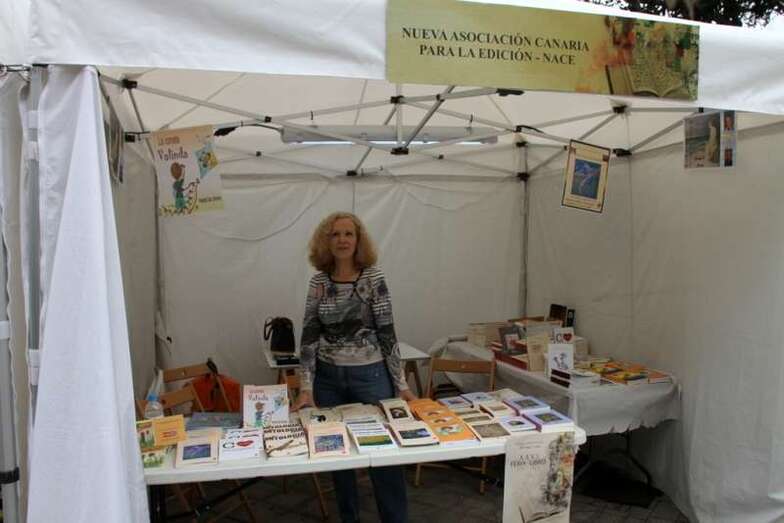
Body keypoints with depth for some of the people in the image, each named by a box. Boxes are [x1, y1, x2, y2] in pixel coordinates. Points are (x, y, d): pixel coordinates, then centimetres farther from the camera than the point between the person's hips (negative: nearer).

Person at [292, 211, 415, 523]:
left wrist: (401, 385, -9)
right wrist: (306, 388, -10)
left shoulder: (373, 277, -8)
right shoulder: (318, 282, 0)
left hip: (370, 375, -3)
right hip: (328, 378, 3)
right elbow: (309, 337, -2)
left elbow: (387, 333, -8)